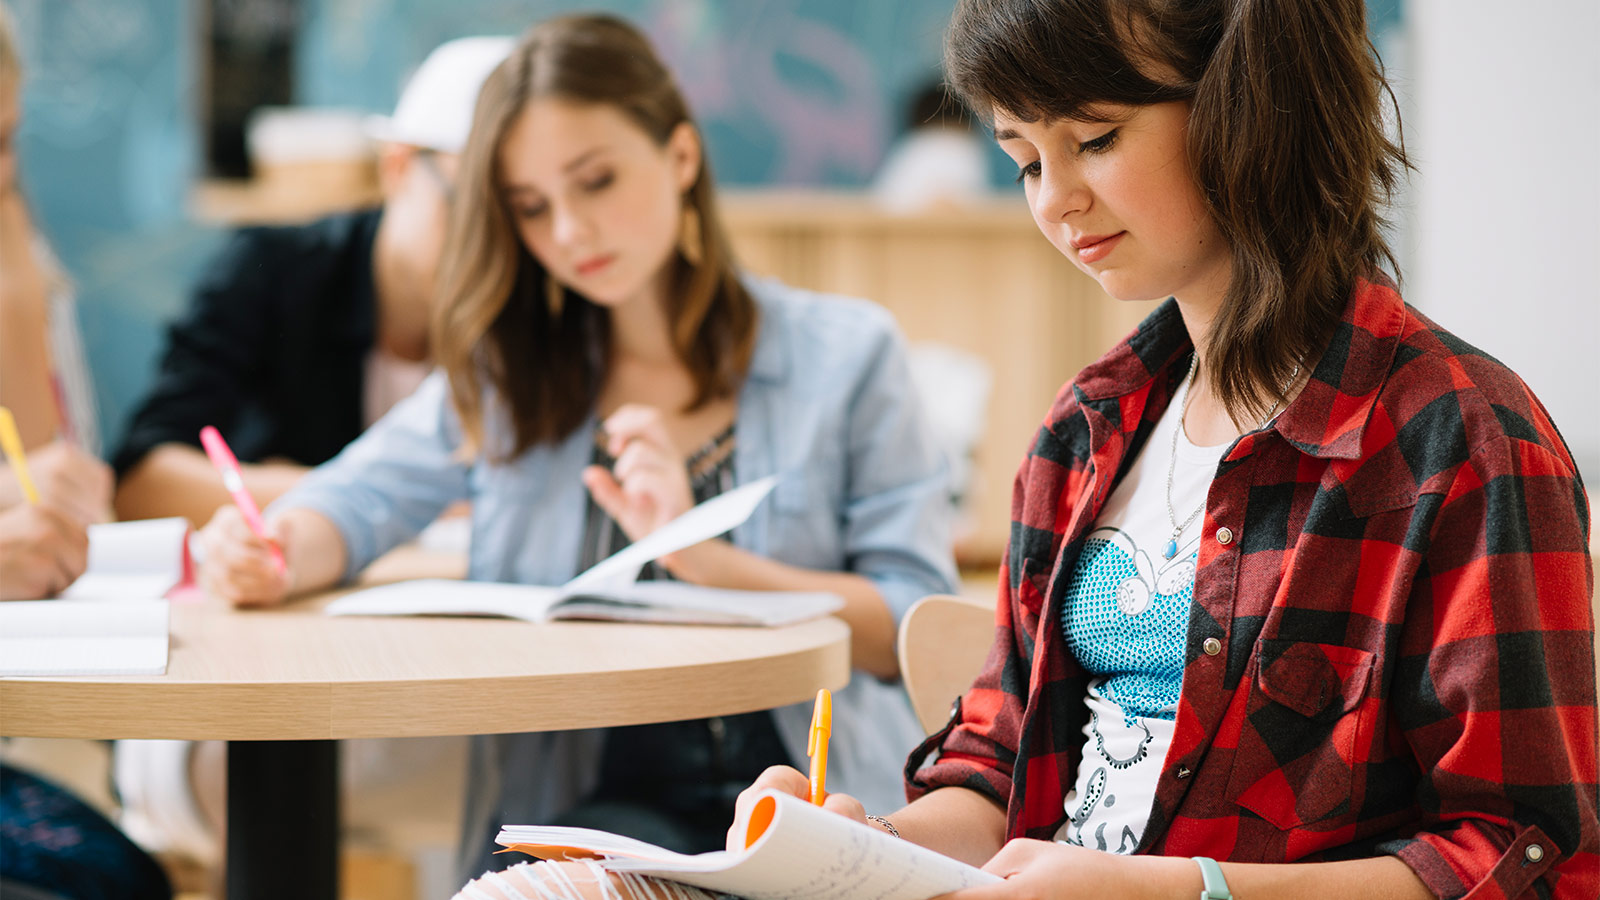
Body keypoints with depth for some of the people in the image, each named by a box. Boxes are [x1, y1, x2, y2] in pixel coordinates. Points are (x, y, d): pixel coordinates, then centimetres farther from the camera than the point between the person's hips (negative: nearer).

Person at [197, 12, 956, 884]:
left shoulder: (844, 355, 7)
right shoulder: (505, 373, 18)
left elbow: (916, 629, 0)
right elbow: (357, 501, 6)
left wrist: (706, 559, -11)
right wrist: (270, 556, -17)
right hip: (605, 803, 2)